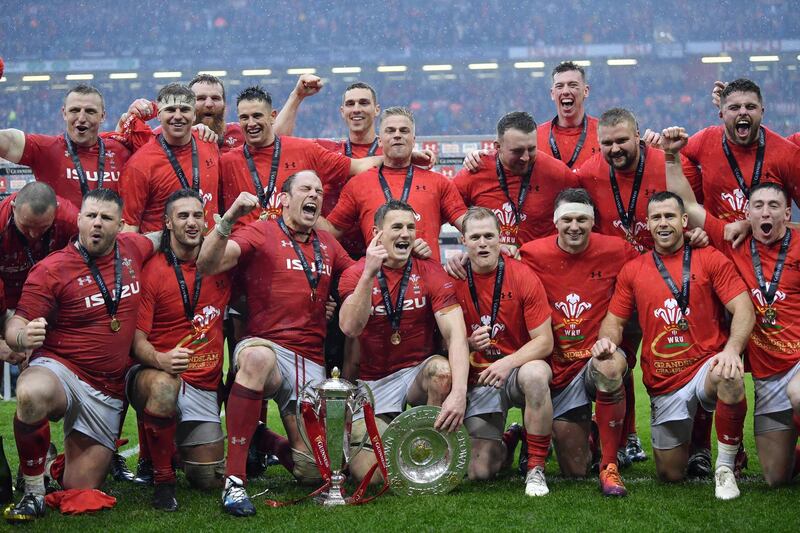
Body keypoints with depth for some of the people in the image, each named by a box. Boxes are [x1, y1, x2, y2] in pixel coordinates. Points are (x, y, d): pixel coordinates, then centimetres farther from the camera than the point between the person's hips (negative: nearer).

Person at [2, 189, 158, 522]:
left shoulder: (135, 250, 4)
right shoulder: (51, 269, -11)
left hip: (107, 392, 4)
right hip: (60, 370, -4)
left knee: (80, 492, 3)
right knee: (31, 395, -42)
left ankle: (72, 454, 40)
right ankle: (33, 492, -21)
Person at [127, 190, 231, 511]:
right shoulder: (152, 271, -7)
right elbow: (137, 338, -12)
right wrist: (160, 360, -34)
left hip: (204, 386, 4)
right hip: (155, 376, -4)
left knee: (210, 480, 1)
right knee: (164, 386, -42)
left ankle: (178, 445, 37)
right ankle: (162, 479, -22)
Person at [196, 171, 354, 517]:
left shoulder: (328, 245, 19)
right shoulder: (261, 233, 2)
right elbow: (207, 264, -11)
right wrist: (229, 219, -25)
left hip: (311, 362, 5)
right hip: (266, 345, -4)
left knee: (312, 470, -9)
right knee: (258, 356, -45)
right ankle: (234, 481, -39)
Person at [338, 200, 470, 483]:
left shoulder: (430, 273, -5)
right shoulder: (355, 274, -3)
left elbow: (455, 334, -17)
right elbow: (351, 328, -21)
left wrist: (459, 391, -33)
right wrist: (369, 273, -30)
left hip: (418, 373, 1)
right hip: (372, 383, 0)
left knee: (441, 368, -36)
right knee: (369, 472, -18)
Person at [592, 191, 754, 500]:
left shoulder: (710, 259, 0)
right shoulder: (632, 271, 9)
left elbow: (743, 309, -8)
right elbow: (614, 320, 11)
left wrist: (732, 349, -26)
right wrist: (606, 339, -14)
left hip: (706, 365, -3)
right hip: (663, 384, 3)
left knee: (729, 376, -41)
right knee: (671, 474, 6)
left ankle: (725, 466, -20)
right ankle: (687, 434, 44)